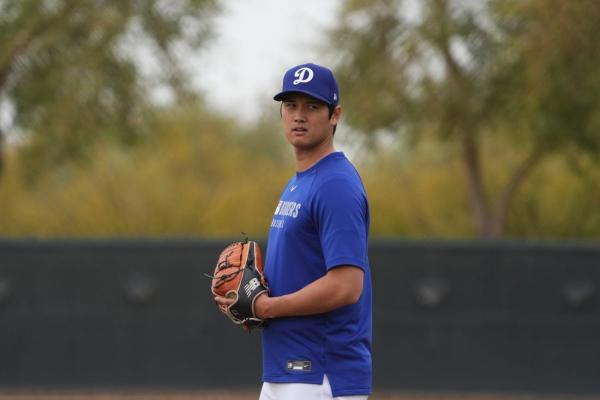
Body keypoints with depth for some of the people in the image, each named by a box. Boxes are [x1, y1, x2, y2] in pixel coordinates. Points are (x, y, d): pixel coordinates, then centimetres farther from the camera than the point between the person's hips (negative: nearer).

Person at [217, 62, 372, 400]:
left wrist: (268, 307, -14)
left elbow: (346, 286, -23)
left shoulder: (336, 185, -14)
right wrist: (253, 300, 7)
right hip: (283, 372, 11)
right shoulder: (296, 184, 19)